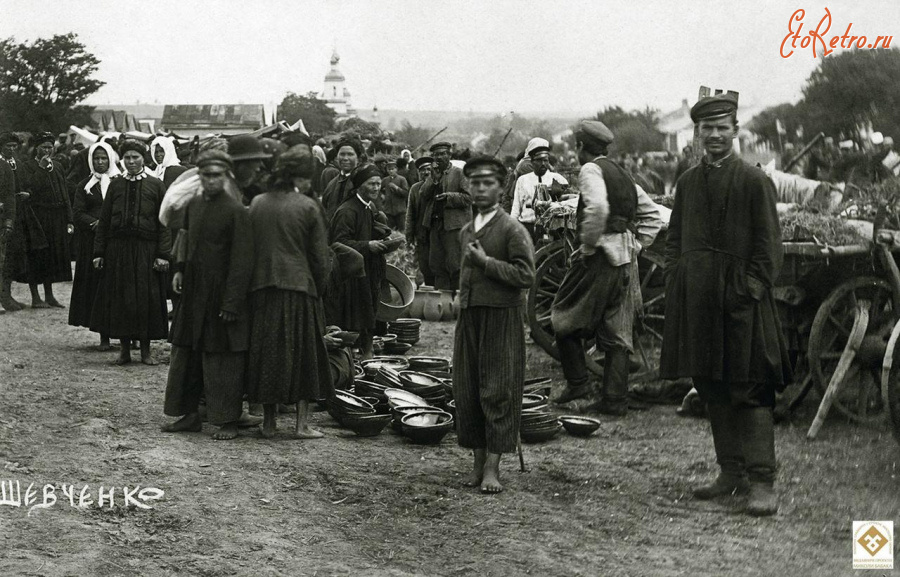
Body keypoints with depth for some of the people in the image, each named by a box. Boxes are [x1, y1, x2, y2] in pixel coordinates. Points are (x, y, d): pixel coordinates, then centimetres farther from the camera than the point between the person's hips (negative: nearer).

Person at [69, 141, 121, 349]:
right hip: (92, 242, 1)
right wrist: (95, 222, -12)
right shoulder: (85, 186, 12)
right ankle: (104, 337, 0)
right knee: (98, 285, -2)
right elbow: (77, 213, 5)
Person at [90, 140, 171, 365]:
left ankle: (145, 350, 11)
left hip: (146, 250, -2)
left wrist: (163, 254, -9)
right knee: (120, 299, 4)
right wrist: (99, 252, 3)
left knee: (147, 299, 1)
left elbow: (164, 223, -2)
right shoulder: (115, 185, 7)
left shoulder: (156, 186, 1)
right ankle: (125, 349, 13)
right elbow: (104, 220, 8)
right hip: (118, 249, 2)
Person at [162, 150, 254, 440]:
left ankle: (228, 421, 9)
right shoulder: (193, 205, 7)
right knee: (186, 352, 13)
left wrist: (232, 304, -17)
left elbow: (241, 261, -15)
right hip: (194, 292, 7)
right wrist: (180, 269, 6)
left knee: (223, 358, -1)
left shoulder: (236, 211, -13)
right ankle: (189, 414, 25)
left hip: (222, 295, -7)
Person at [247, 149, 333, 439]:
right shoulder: (308, 206, -6)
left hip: (262, 288, 3)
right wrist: (318, 289, 8)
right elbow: (320, 256, -4)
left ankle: (269, 422, 13)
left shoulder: (257, 203, 5)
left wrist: (256, 279, 15)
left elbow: (248, 248, 8)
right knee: (303, 354, 6)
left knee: (267, 353, 10)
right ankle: (302, 423, 6)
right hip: (298, 286, -3)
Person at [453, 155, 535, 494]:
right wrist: (462, 294, 15)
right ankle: (478, 462, 15)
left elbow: (526, 275, -15)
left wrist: (486, 262, -16)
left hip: (501, 317, -7)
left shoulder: (512, 229, -6)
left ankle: (493, 467, -1)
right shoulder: (466, 231, 16)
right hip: (468, 316, 7)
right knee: (466, 390, 6)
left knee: (498, 391, -4)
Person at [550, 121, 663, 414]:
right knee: (617, 332, 8)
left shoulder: (591, 170, -8)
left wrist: (588, 245, -17)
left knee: (564, 318, 8)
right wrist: (633, 245, 15)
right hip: (625, 262, 8)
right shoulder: (622, 174, 17)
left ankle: (577, 382, 6)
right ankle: (615, 399, 9)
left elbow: (597, 208, -28)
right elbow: (653, 216, 19)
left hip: (599, 259, -8)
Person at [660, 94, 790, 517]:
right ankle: (731, 471, 21)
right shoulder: (687, 183, 13)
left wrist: (752, 288, -12)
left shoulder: (754, 181, -2)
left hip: (741, 299, -5)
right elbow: (674, 240, 17)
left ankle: (761, 481, -4)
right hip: (697, 300, 6)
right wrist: (677, 286, 5)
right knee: (712, 389, 10)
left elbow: (768, 244, -4)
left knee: (751, 391, -6)